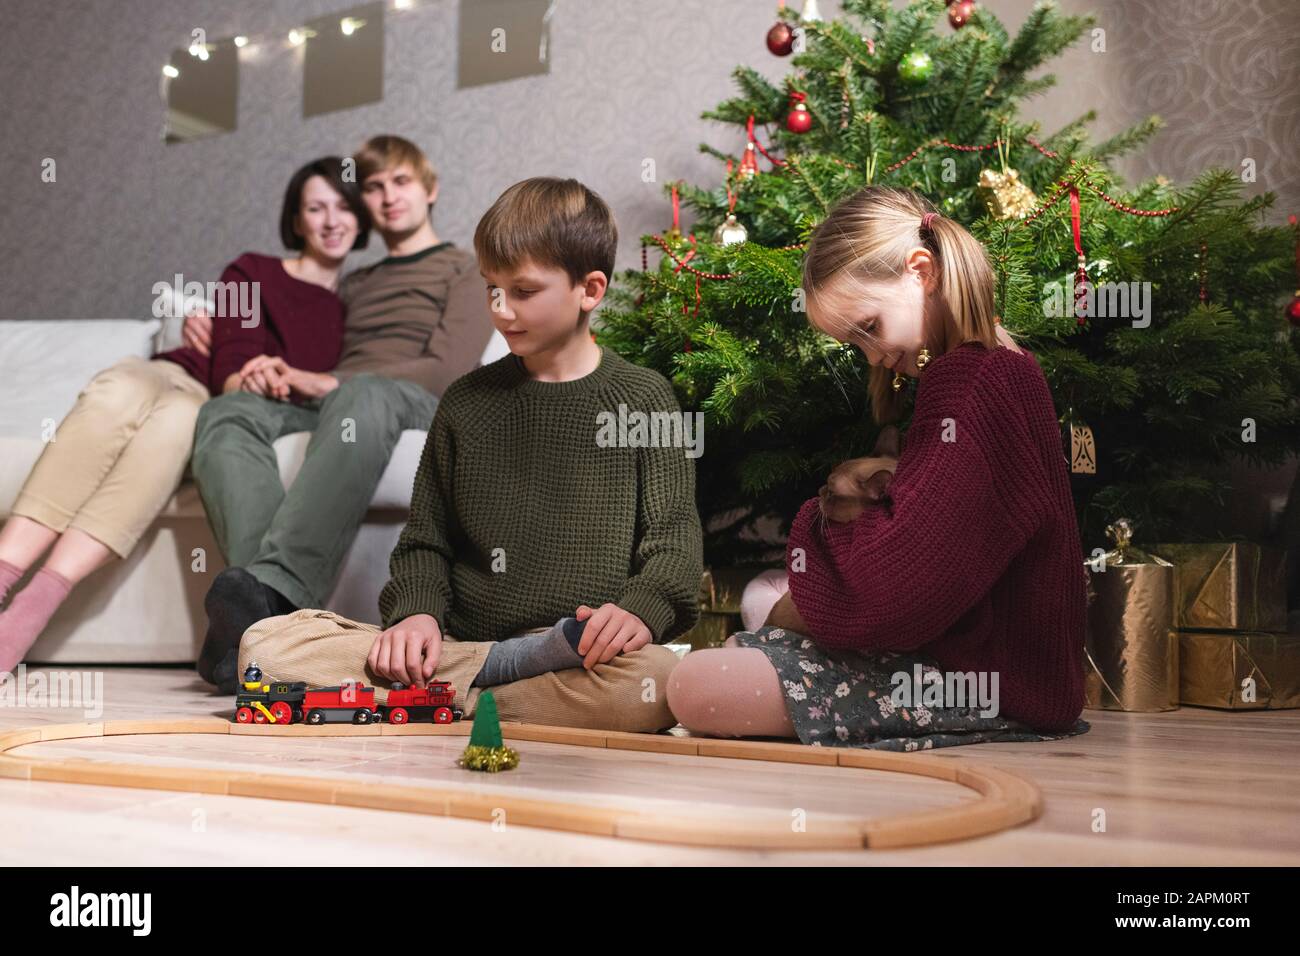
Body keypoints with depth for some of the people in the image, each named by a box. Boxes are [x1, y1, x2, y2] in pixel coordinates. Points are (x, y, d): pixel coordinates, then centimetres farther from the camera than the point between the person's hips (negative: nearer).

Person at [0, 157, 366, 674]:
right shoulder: (252, 273, 15)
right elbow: (230, 366, 0)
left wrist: (272, 386, -12)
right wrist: (245, 384, -23)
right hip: (174, 377, 1)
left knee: (178, 417, -38)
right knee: (119, 390, -36)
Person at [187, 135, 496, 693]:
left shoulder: (462, 270, 18)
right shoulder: (355, 286, 37)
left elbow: (447, 370, 1)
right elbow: (313, 365, 34)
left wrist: (328, 383, -6)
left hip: (414, 408, -5)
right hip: (329, 410, 5)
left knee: (362, 395, -41)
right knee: (226, 412, -27)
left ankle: (272, 586, -58)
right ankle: (275, 610, -48)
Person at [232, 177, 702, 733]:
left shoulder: (641, 400, 6)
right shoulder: (466, 402, 14)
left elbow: (675, 536, 1)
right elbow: (426, 539, 17)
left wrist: (642, 609, -20)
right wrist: (417, 612, -4)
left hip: (588, 644, -3)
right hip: (462, 640, 3)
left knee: (650, 684, -40)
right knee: (268, 646, -16)